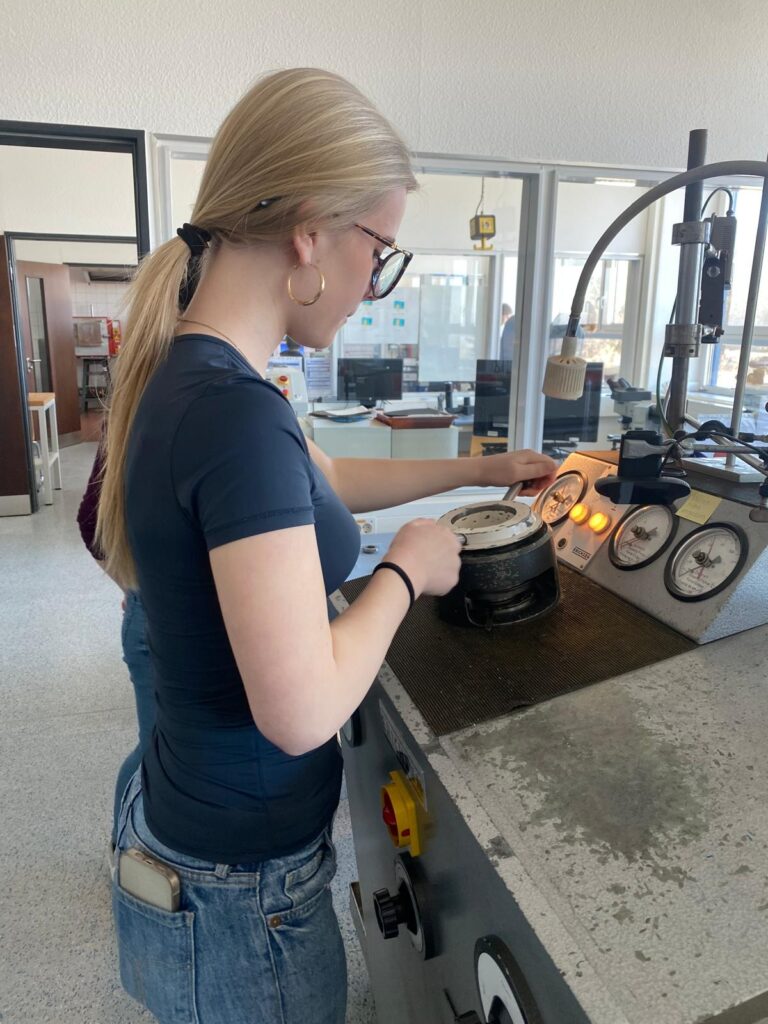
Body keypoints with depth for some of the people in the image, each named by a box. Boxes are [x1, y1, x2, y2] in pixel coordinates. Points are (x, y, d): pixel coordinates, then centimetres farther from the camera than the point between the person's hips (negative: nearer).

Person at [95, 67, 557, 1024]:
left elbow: (321, 482, 14)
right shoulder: (236, 412, -31)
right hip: (239, 881, -8)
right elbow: (301, 710, -31)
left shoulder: (190, 375, -1)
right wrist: (407, 570, -15)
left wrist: (479, 468, 16)